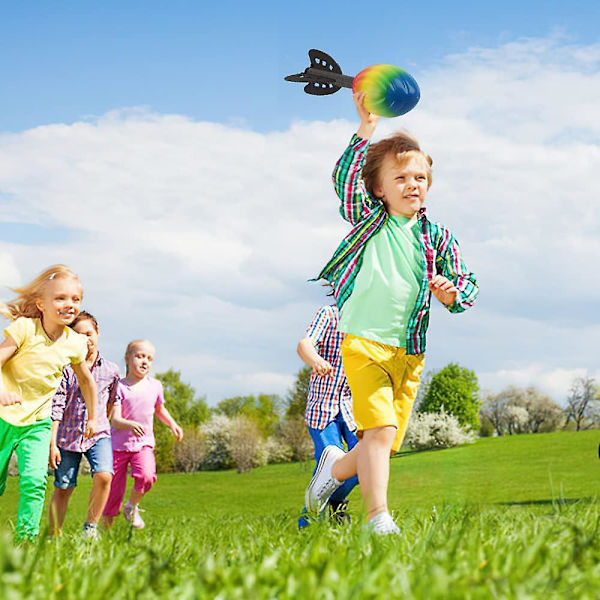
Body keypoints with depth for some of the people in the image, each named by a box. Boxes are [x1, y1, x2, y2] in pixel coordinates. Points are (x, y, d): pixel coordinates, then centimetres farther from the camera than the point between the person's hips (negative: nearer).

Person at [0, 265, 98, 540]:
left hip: (37, 422, 2)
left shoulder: (75, 343, 0)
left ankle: (27, 538, -10)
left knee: (34, 481, -16)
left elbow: (86, 380, 18)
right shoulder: (25, 328, -13)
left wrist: (92, 418, 24)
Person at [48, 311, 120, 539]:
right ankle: (54, 536, 17)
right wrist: (52, 443, -9)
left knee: (103, 476, -22)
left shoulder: (111, 370, 3)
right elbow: (56, 407, -6)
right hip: (67, 435, -1)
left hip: (98, 434, 1)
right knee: (63, 488, 4)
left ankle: (90, 527, -5)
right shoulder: (66, 368, -4)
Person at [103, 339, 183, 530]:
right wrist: (130, 425, -38)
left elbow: (159, 409, 24)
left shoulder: (155, 386, 4)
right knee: (114, 489, 1)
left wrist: (172, 424, 8)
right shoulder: (120, 387, -9)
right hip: (119, 444, -2)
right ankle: (106, 525, 24)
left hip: (144, 443, 2)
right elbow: (115, 420, -18)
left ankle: (132, 507, 2)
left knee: (146, 476, -26)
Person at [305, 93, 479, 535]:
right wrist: (365, 131, -21)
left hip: (410, 352, 4)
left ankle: (336, 467, 35)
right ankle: (379, 518, -13)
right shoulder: (369, 221, 2)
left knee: (387, 443, 6)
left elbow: (468, 282, 11)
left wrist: (453, 293, -13)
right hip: (365, 341, -4)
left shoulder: (436, 237, 9)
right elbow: (345, 181, -14)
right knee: (380, 429, -19)